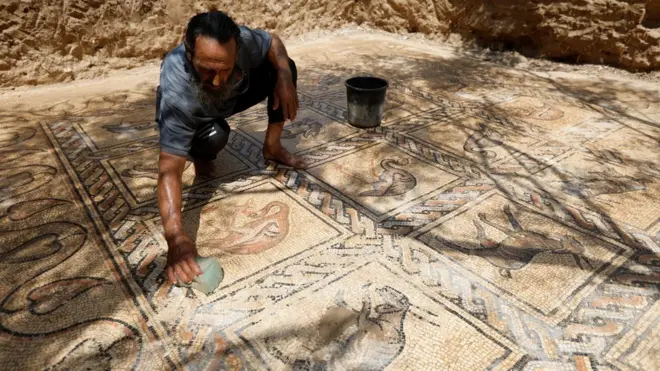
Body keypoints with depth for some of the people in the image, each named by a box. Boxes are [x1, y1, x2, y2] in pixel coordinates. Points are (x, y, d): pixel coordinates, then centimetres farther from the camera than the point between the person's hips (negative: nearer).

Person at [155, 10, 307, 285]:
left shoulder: (241, 40, -35)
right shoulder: (177, 92, -45)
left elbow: (273, 42, -11)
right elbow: (169, 168, -49)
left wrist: (284, 76, -31)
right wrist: (175, 236, -62)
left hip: (231, 96, 4)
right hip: (190, 118, -3)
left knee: (285, 67, -15)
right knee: (214, 137, -37)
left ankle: (272, 148, -1)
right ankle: (200, 156, 1)